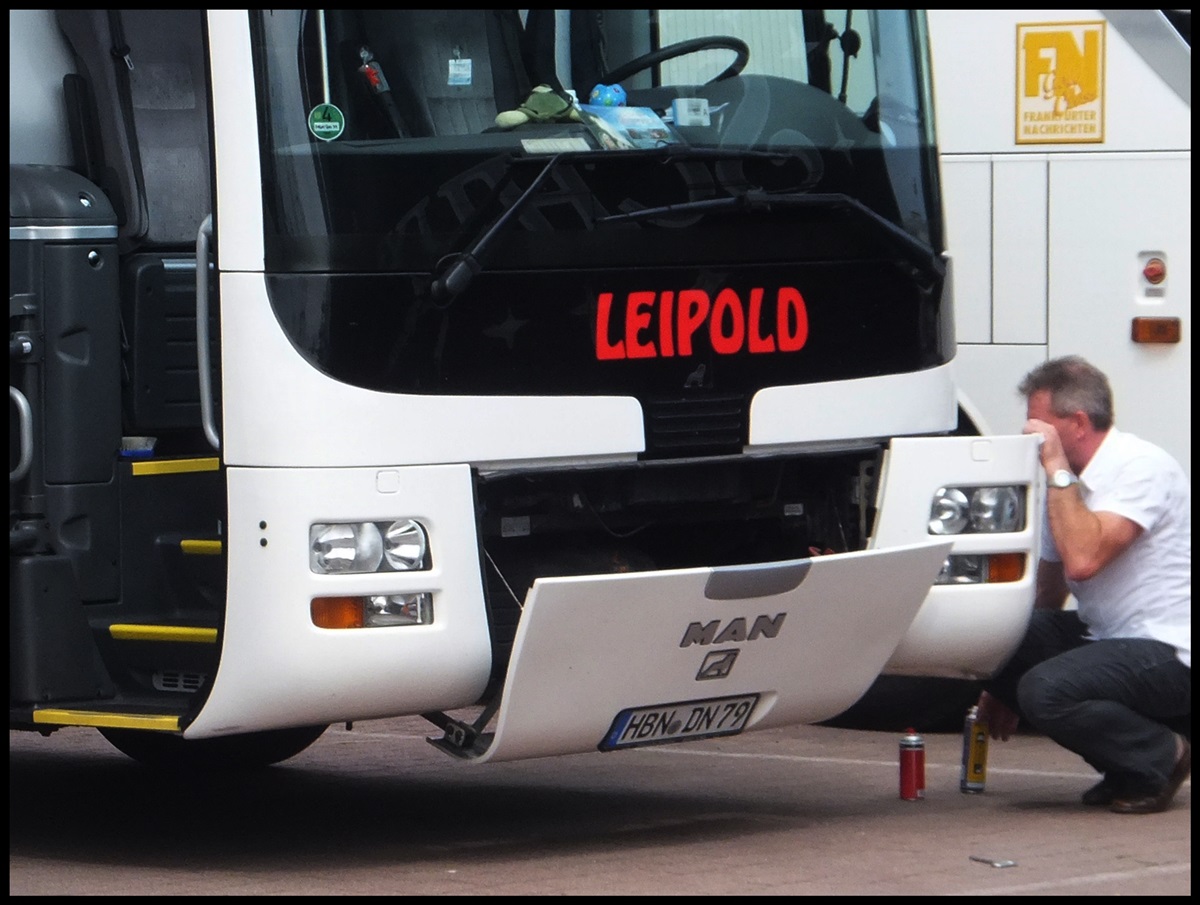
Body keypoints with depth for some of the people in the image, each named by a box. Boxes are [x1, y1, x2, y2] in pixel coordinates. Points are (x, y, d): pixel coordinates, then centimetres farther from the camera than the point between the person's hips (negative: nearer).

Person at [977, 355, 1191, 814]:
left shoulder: (1139, 467, -15)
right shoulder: (1073, 481, 12)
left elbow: (1082, 561, -30)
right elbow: (1048, 595, 21)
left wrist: (1056, 467, -21)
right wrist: (1003, 685, 22)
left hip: (1170, 654, -10)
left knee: (1047, 690, -29)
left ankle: (1163, 757, -5)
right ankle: (1125, 769, 3)